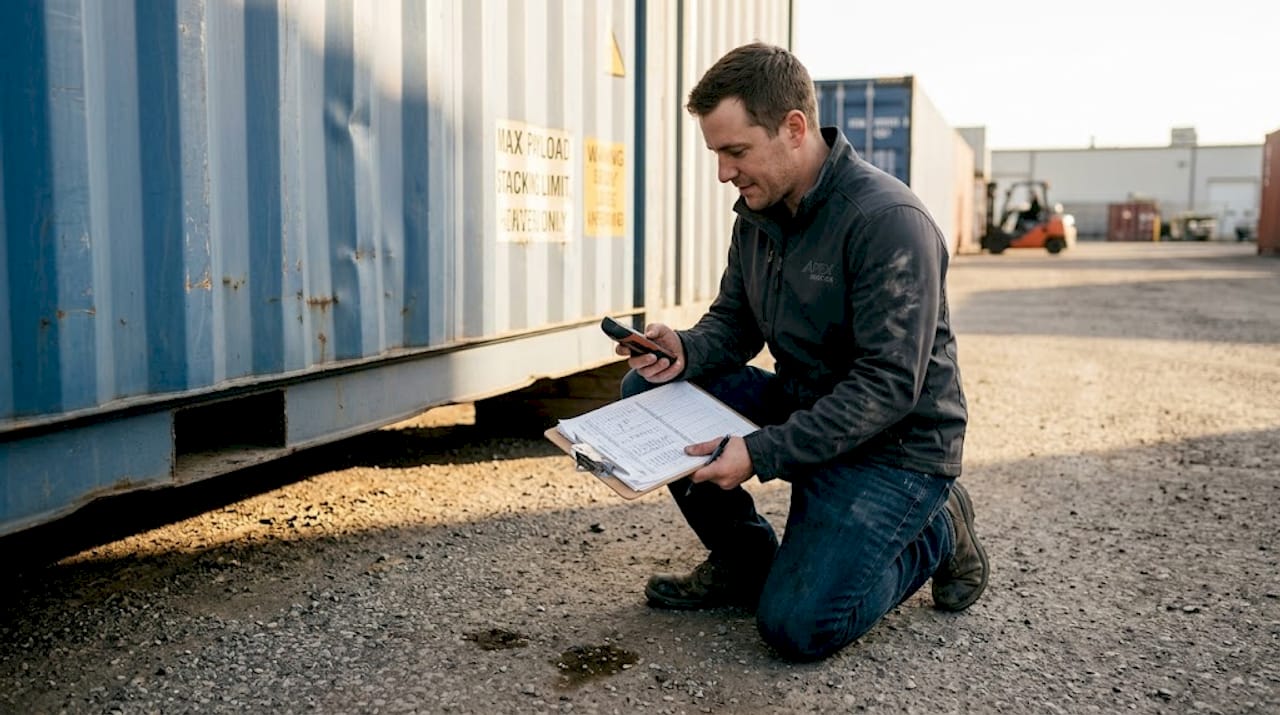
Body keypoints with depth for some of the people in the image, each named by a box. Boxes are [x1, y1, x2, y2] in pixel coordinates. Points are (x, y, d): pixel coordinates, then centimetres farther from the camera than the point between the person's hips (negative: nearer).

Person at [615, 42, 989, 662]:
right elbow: (733, 321, 9)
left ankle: (937, 532, 9)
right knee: (648, 390, -8)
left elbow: (890, 386, -28)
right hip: (801, 404, 8)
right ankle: (745, 562, 7)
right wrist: (687, 350, -16)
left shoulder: (888, 220, -24)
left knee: (796, 627, -19)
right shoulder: (756, 214, 1)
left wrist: (761, 455, -31)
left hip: (894, 444, -7)